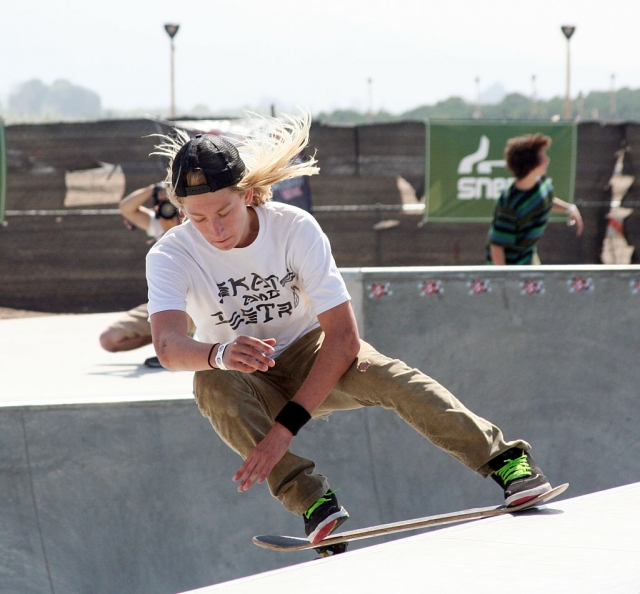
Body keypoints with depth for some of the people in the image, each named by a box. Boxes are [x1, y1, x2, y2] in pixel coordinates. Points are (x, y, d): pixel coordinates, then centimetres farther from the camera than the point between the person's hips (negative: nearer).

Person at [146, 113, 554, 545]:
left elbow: (343, 336, -28)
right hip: (246, 383, 1)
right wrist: (220, 354, -62)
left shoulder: (295, 228, -22)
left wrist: (286, 426, -37)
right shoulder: (170, 257, -20)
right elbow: (168, 345, -38)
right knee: (212, 384, -35)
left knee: (390, 377, -30)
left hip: (309, 357, 0)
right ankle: (312, 500, -38)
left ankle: (504, 459, -28)